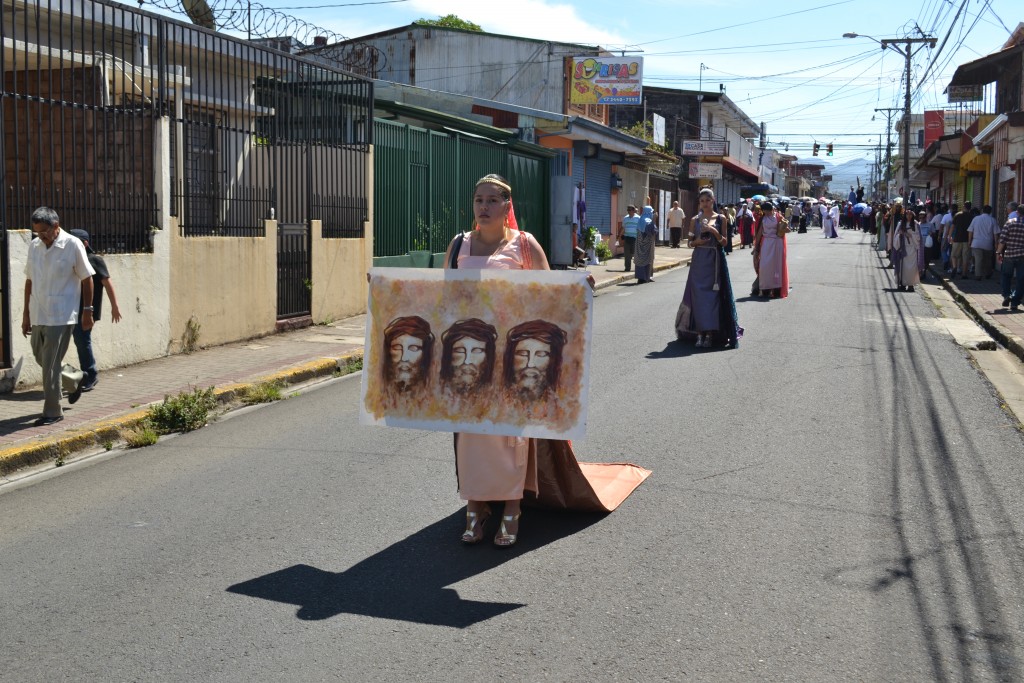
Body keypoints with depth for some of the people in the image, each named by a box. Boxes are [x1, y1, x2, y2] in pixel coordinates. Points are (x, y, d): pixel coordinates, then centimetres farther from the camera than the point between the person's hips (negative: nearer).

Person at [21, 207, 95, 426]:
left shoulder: (72, 245, -9)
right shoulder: (34, 245, 5)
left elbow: (86, 278, -3)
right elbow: (30, 280, 12)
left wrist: (87, 310, -3)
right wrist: (26, 313, 12)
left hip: (61, 316, -6)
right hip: (38, 315, 6)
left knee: (50, 365, -6)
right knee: (41, 358, 15)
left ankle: (52, 412, 5)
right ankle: (74, 379, 40)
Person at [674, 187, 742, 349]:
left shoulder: (720, 218, 3)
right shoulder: (695, 220, 8)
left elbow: (724, 242, 0)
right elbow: (690, 243, 10)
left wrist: (714, 231, -14)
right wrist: (697, 241, -10)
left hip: (715, 261, -2)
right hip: (699, 261, 2)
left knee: (713, 295, -4)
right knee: (699, 295, -1)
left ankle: (711, 334, -1)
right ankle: (701, 333, 4)